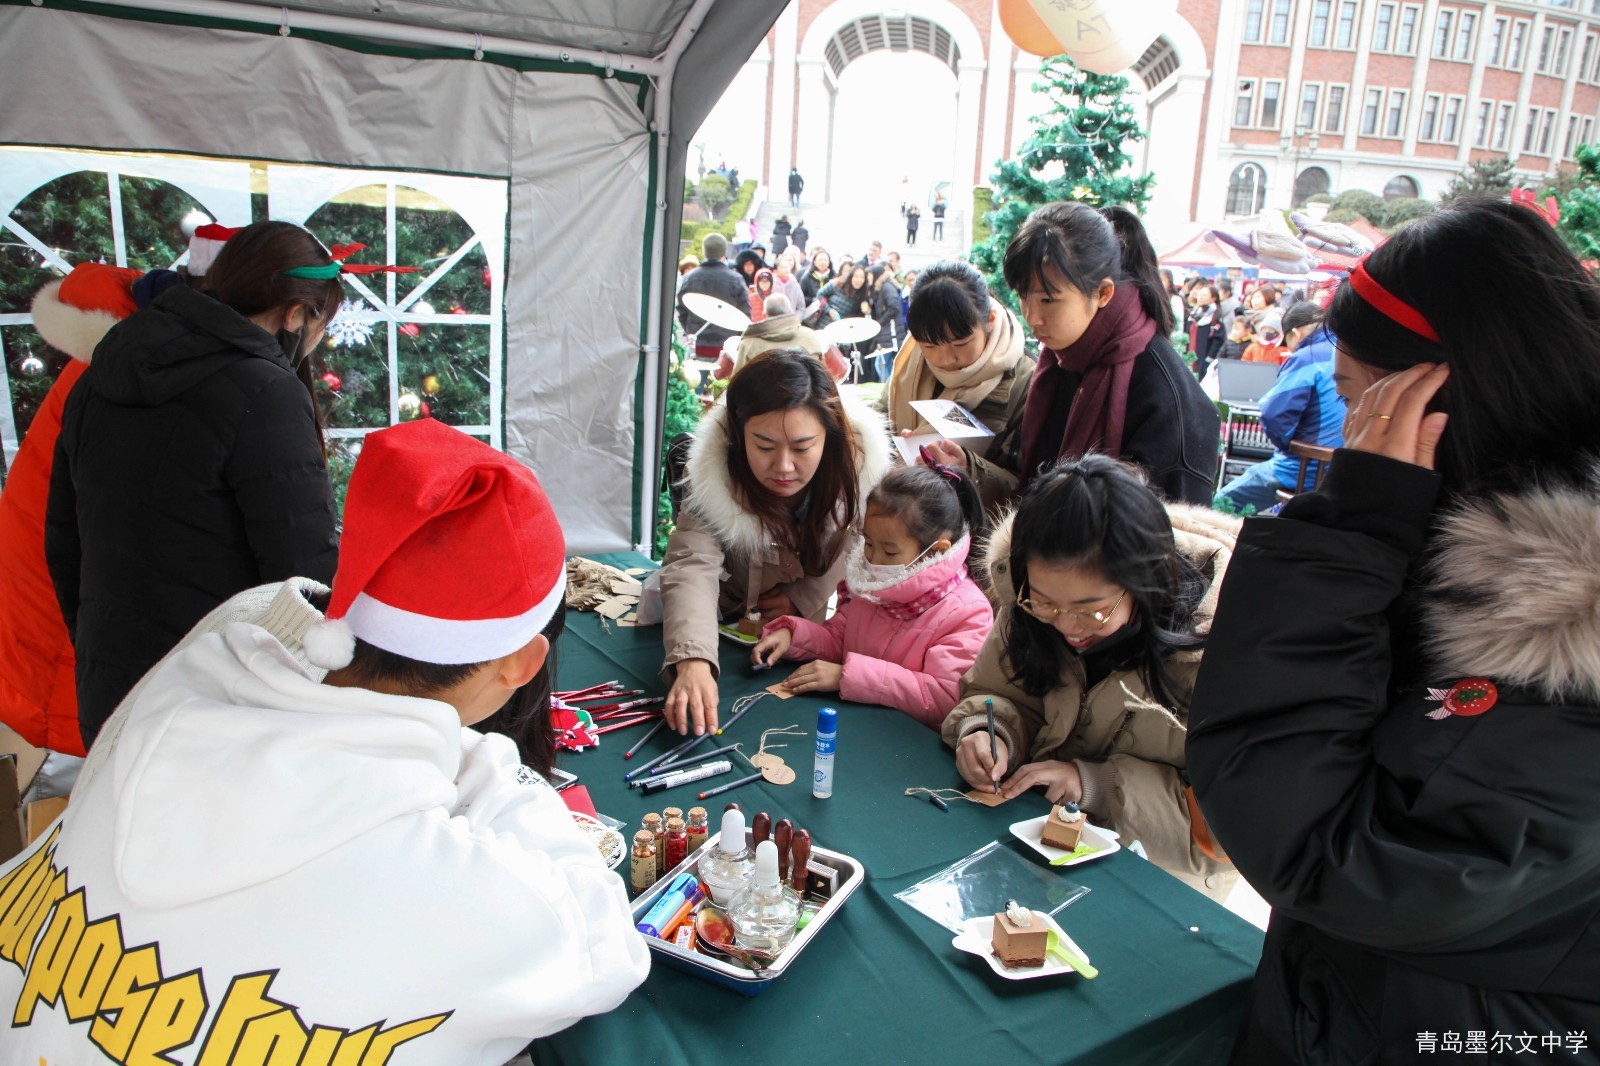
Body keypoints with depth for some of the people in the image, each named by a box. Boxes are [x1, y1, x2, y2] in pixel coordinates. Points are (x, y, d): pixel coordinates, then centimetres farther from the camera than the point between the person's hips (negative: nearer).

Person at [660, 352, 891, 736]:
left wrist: (804, 597, -12)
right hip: (733, 620, 0)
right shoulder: (712, 475, -26)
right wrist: (692, 661, -55)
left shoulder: (861, 462, -20)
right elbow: (691, 566, -38)